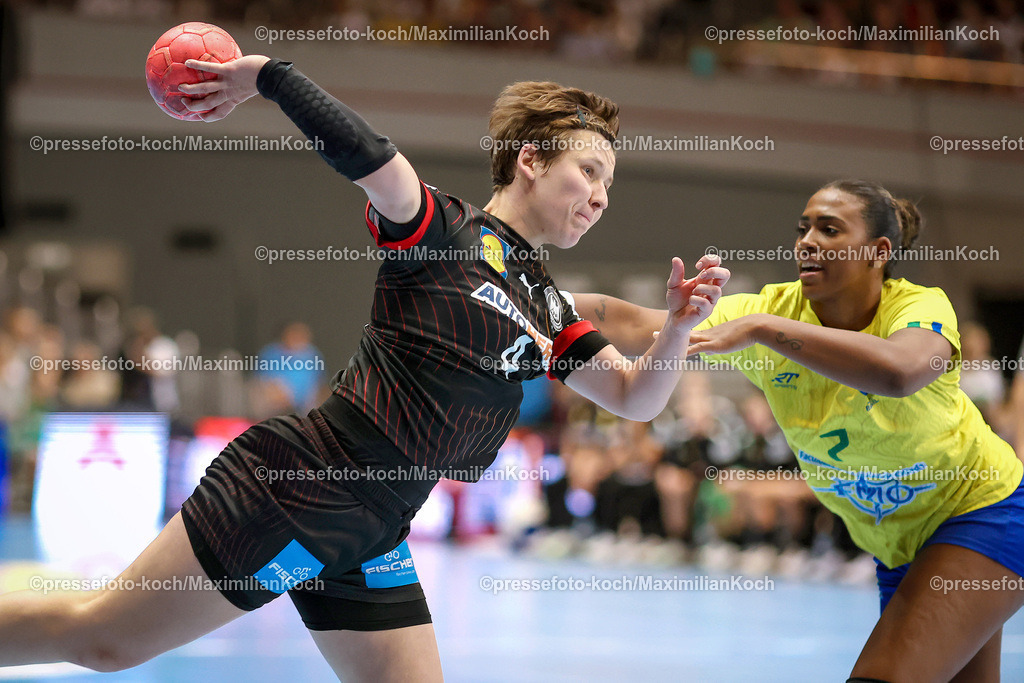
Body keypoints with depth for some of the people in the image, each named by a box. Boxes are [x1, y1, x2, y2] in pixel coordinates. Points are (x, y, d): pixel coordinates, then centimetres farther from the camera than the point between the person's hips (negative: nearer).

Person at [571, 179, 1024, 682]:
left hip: (984, 511, -6)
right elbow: (631, 326, -22)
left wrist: (761, 328, -47)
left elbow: (899, 372, -50)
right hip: (898, 546, 6)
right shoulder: (772, 311, -13)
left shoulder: (922, 307, -24)